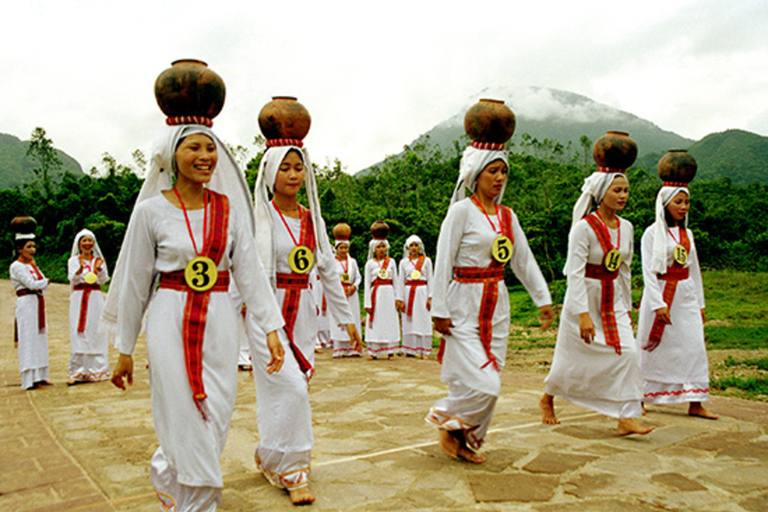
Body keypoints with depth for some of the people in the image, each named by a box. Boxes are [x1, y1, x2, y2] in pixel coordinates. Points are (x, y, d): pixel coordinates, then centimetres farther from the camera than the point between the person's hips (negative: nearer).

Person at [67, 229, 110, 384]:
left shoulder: (99, 260, 10)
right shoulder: (73, 261, 6)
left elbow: (103, 280, -4)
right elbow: (73, 280, -10)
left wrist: (99, 269, -24)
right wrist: (80, 268, -29)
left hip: (95, 299, 1)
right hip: (79, 300, -1)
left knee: (96, 334, -1)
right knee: (79, 335, -6)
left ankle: (97, 370, 3)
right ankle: (77, 372, -4)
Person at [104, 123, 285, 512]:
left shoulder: (230, 208, 3)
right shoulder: (152, 210, -3)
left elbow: (249, 272, 3)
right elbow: (134, 282, 2)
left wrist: (271, 328, -4)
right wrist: (124, 351, 4)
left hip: (219, 323, 3)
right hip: (171, 322, -3)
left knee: (215, 418, 10)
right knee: (186, 421, 1)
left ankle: (165, 474, 39)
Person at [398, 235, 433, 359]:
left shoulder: (426, 261, 5)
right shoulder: (404, 262, 7)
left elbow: (430, 280, 5)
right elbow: (401, 281, 8)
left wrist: (430, 297, -3)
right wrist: (401, 299, 2)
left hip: (422, 292, -1)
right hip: (409, 292, 1)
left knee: (423, 321, -4)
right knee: (409, 322, 0)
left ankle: (424, 350, -1)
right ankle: (410, 349, 7)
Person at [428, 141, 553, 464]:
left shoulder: (508, 216, 10)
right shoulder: (462, 211, -9)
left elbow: (524, 260, 15)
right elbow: (443, 262, -11)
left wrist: (543, 299, 11)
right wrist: (440, 311, -13)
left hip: (497, 306, 7)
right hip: (465, 305, -7)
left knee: (488, 383, 10)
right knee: (483, 384, -11)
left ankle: (465, 442, 27)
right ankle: (448, 425, 16)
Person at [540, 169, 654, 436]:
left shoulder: (626, 228, 4)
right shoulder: (584, 227, -17)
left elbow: (624, 270, 14)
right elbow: (574, 273, -21)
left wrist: (627, 308, 16)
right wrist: (583, 314, -26)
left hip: (613, 300, 6)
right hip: (584, 298, -6)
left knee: (628, 353, -8)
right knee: (573, 358, 8)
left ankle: (626, 418, -1)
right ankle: (547, 399, 34)